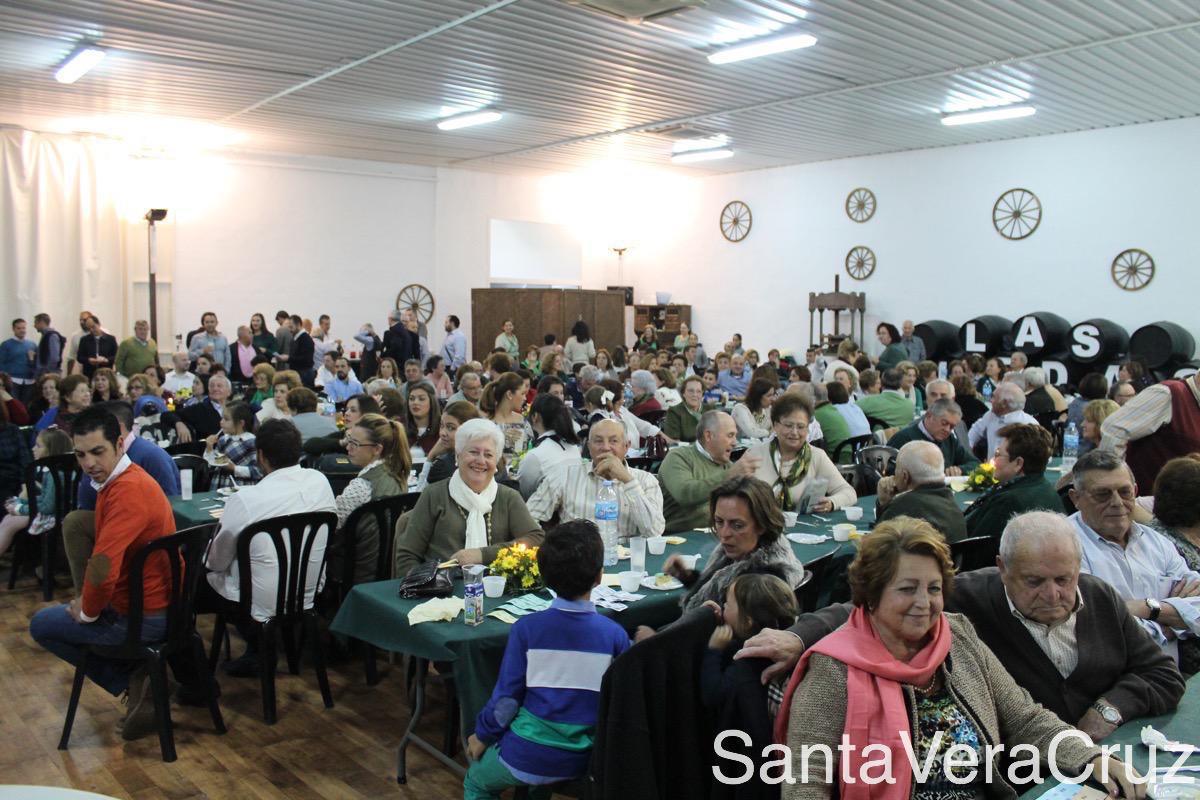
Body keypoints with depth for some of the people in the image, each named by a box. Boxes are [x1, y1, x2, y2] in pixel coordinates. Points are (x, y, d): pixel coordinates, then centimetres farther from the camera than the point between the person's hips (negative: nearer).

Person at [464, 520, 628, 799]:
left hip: (526, 758, -3)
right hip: (583, 761, 3)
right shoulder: (615, 635, -12)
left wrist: (482, 735, 8)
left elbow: (506, 695, -10)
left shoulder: (527, 629, -16)